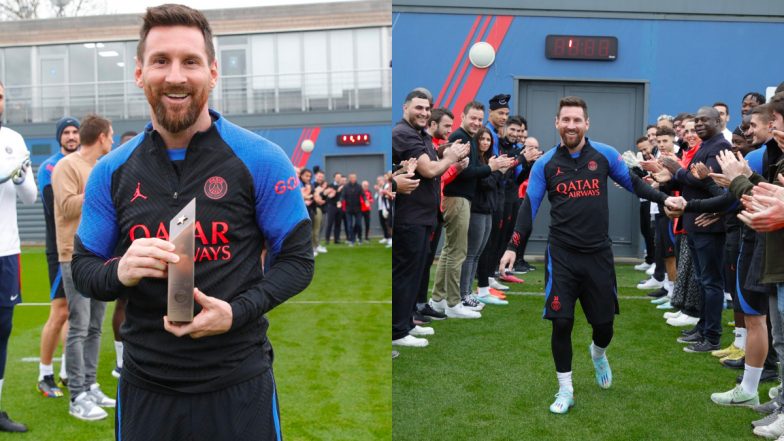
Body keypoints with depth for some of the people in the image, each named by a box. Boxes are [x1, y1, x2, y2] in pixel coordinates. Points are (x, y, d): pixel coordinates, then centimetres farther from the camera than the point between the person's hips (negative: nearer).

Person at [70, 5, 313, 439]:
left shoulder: (261, 160, -8)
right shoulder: (111, 171, 1)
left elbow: (297, 259, -4)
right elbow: (83, 269, 7)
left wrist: (237, 312, -20)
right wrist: (121, 271, -16)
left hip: (238, 382, -2)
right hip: (144, 385, 3)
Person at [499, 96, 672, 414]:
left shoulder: (605, 155, -1)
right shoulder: (545, 164, -1)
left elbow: (633, 183, 10)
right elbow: (529, 206, -1)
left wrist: (665, 199, -3)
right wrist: (513, 247, -8)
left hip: (599, 254, 1)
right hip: (562, 256, -1)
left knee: (604, 322, 9)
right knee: (561, 323, -3)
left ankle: (598, 354, 46)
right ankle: (565, 391, 14)